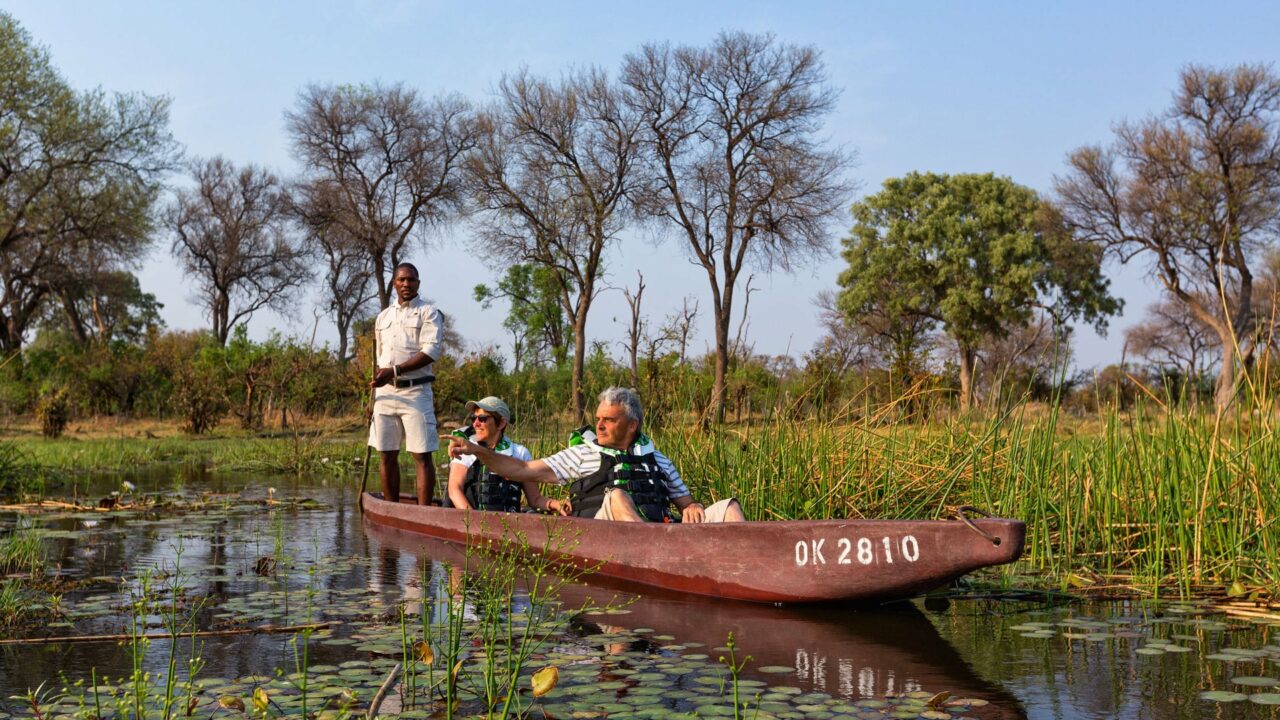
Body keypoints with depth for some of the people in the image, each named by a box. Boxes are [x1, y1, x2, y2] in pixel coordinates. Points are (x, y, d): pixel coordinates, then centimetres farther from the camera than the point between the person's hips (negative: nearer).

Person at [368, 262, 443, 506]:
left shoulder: (428, 313, 0)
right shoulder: (383, 317, 18)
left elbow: (430, 352, -13)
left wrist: (394, 371, -19)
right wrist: (372, 399, 16)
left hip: (415, 391, -5)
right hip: (385, 393, 6)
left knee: (422, 455, -6)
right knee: (386, 455, 7)